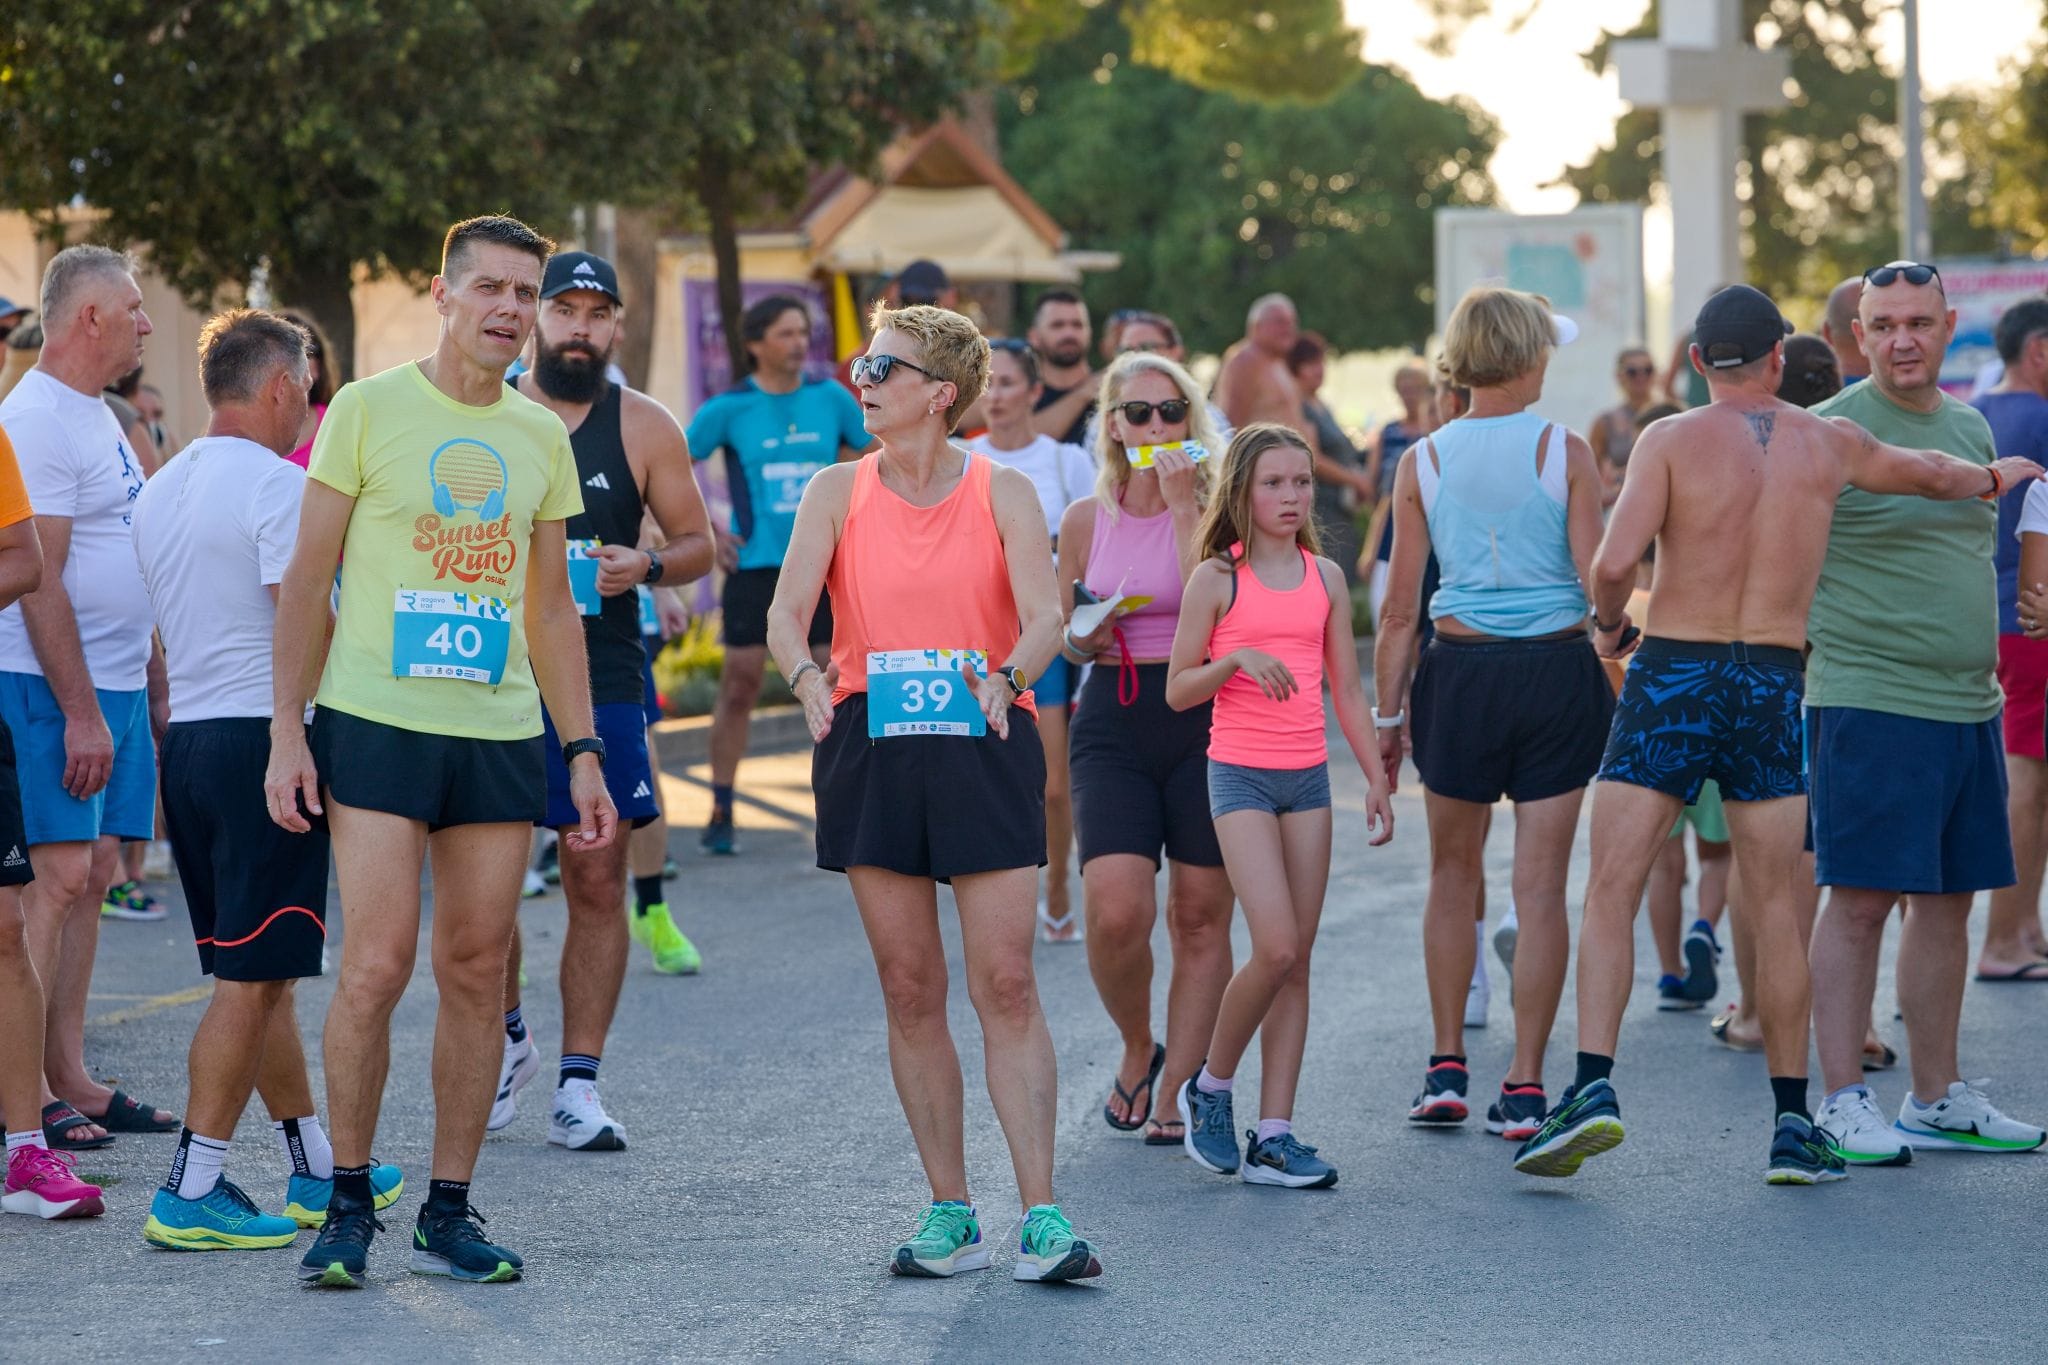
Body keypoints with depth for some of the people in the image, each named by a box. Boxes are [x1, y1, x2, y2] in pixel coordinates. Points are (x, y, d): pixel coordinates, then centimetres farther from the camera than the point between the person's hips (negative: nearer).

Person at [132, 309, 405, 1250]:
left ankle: (318, 1169, 23)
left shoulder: (161, 490, 15)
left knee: (256, 971, 14)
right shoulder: (276, 484, -12)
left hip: (186, 739, 9)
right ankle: (193, 1191, -9)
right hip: (264, 739, -9)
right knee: (253, 976, -6)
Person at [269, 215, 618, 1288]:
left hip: (501, 732, 4)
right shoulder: (369, 409, -1)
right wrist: (286, 730, -7)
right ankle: (347, 1203, 4)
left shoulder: (541, 437, 12)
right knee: (376, 966, -10)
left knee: (478, 971, 4)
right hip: (377, 721, -4)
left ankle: (449, 1212, 11)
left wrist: (584, 751, 11)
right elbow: (308, 581, 0)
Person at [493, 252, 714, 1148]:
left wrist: (646, 565, -10)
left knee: (597, 880, -2)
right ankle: (507, 1040, 26)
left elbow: (697, 541, 10)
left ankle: (578, 1083, 3)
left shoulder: (643, 427, 5)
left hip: (600, 681, 0)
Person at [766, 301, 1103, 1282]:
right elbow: (786, 612, -5)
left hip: (983, 750, -2)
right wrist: (807, 675, -26)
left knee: (1006, 984, -8)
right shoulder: (837, 493, 6)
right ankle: (950, 1213, 12)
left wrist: (1006, 674, -31)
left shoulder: (1003, 493, 2)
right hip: (870, 750, 2)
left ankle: (1042, 1216, -7)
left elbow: (1044, 616, -10)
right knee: (909, 989, 4)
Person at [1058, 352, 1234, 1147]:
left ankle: (1177, 1088, 11)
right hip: (1113, 723, 1)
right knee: (1116, 910, -14)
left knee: (1200, 916, 1)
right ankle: (1137, 1049, 12)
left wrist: (1183, 507, -17)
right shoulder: (1085, 520, 7)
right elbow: (1060, 632, 19)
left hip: (1204, 721, -1)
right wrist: (1084, 641, -4)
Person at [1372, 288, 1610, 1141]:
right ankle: (1525, 1088, 3)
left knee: (1453, 873, 18)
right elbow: (1598, 581, -7)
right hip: (1558, 671, -1)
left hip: (1460, 669, 1)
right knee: (1540, 886, 3)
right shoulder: (1566, 454, -6)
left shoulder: (1423, 462, 0)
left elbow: (1400, 607, 1)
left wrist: (1387, 710, 9)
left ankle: (1447, 1069, 18)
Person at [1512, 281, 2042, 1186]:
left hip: (1672, 673, -2)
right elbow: (1928, 475, 26)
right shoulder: (1828, 444, 6)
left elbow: (1616, 561, -16)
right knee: (1775, 909, 8)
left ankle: (1594, 1086, -16)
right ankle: (1792, 1126, 10)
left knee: (1610, 894, -1)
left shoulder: (1672, 441, -5)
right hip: (1774, 685, 3)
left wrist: (1608, 623, 6)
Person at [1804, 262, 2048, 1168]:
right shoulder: (1833, 432, -7)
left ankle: (1937, 1099, 18)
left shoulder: (1972, 429, 15)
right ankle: (1844, 1102, -1)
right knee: (1859, 899, -5)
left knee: (1948, 899, 10)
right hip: (1868, 704, -7)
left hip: (1968, 704, 7)